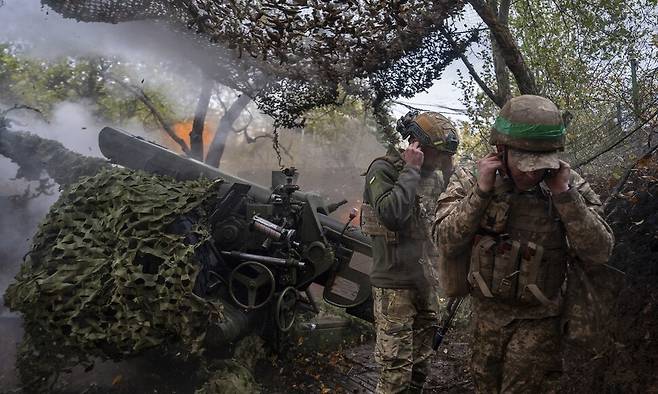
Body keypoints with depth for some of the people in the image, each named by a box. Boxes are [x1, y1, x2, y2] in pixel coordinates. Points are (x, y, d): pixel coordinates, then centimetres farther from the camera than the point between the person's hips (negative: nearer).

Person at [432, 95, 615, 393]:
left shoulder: (570, 186, -11)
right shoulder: (472, 184, -10)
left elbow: (598, 253, -17)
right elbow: (446, 245, -19)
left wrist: (563, 194, -25)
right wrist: (480, 191, -27)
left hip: (539, 319, -2)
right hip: (487, 310, 2)